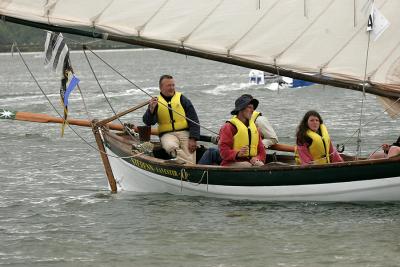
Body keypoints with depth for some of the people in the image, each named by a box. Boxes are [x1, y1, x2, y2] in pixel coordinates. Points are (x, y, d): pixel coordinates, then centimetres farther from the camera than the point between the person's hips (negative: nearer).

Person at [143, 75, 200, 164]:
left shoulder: (182, 99, 7)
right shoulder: (156, 102, 11)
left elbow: (194, 120, 3)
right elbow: (148, 122, 2)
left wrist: (193, 139, -10)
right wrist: (151, 109, -18)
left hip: (185, 133, 0)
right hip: (167, 134, 0)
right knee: (171, 147, -35)